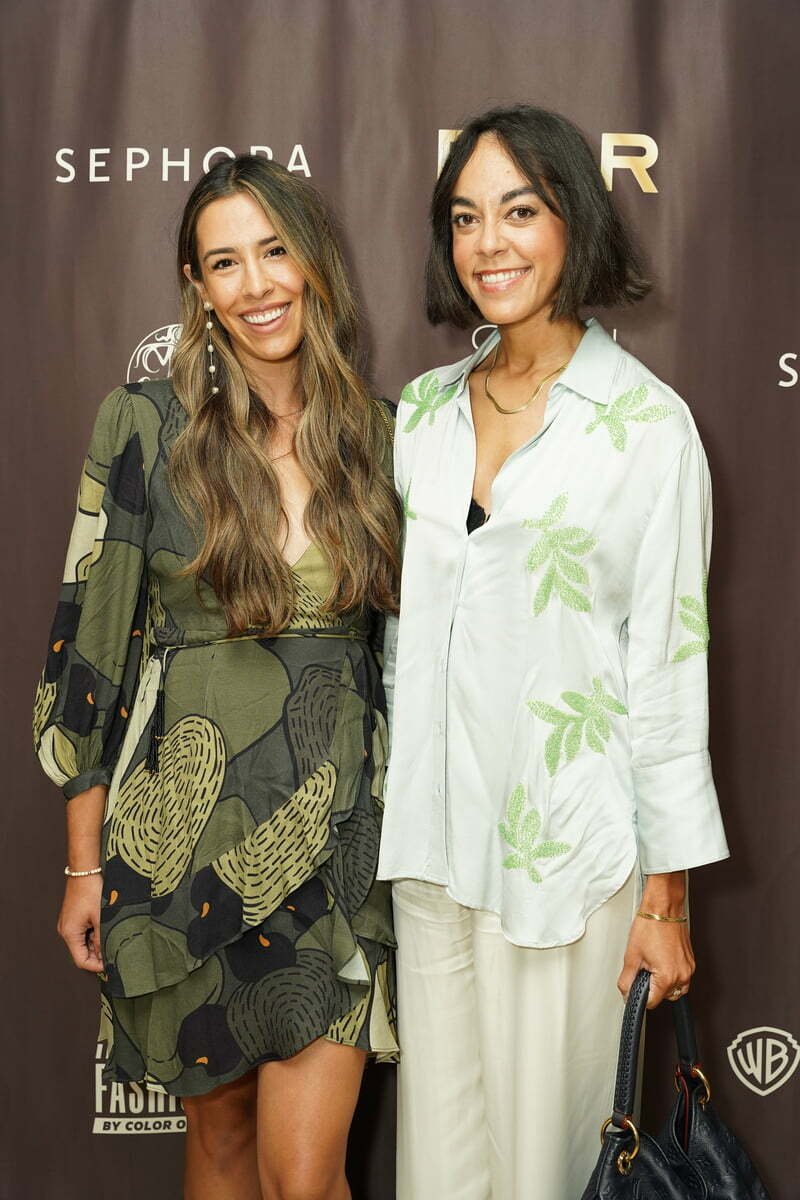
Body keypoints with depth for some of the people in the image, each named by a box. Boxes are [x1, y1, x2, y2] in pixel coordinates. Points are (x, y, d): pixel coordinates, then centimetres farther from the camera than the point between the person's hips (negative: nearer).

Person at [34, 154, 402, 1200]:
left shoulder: (380, 435, 2)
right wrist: (86, 865, -3)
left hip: (336, 829, 1)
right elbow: (93, 642, -3)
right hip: (189, 830, -1)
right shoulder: (147, 427, -6)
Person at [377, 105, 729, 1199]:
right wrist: (386, 806, 13)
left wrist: (666, 897, -8)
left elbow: (669, 660, -8)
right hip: (430, 833, 5)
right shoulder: (423, 409, 7)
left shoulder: (647, 422, -8)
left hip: (569, 840, -4)